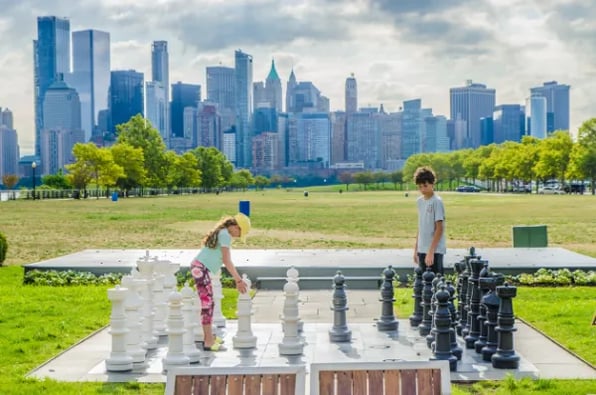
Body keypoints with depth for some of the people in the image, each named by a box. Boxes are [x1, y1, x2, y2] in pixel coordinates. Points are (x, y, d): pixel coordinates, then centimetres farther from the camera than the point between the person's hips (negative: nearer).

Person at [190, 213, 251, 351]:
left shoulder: (222, 233, 18)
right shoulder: (225, 235, -11)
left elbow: (227, 260, 21)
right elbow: (226, 261, -15)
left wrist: (238, 279, 19)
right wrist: (239, 280, -12)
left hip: (200, 268, 10)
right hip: (200, 268, -10)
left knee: (208, 304, 15)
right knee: (207, 305, -8)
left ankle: (209, 337, 24)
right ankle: (208, 342, -6)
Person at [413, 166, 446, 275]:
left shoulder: (437, 201, -11)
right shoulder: (419, 201, 10)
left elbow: (439, 229, -14)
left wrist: (431, 251, -17)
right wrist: (416, 249, 14)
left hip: (435, 251, -7)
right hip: (422, 250, 7)